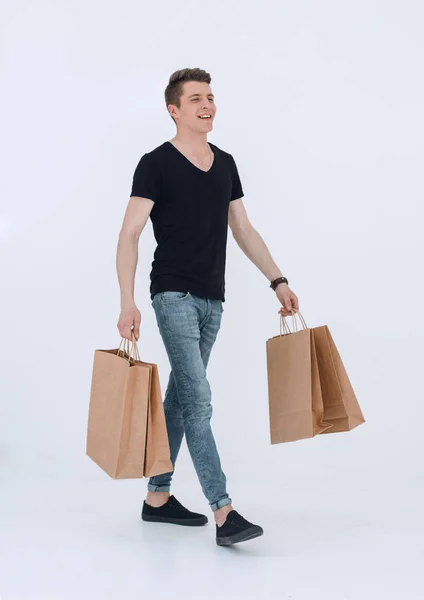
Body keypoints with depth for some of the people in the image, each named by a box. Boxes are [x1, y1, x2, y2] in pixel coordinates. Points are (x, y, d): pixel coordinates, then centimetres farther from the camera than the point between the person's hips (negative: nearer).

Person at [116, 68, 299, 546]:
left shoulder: (225, 164, 14)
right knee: (198, 400, -12)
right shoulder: (156, 164, -5)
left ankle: (157, 498, 23)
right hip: (174, 295, -6)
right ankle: (223, 512, -11)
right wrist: (127, 302, -21)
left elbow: (244, 231, 18)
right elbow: (129, 235, -11)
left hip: (212, 299, 7)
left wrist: (278, 281, 12)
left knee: (181, 397, 12)